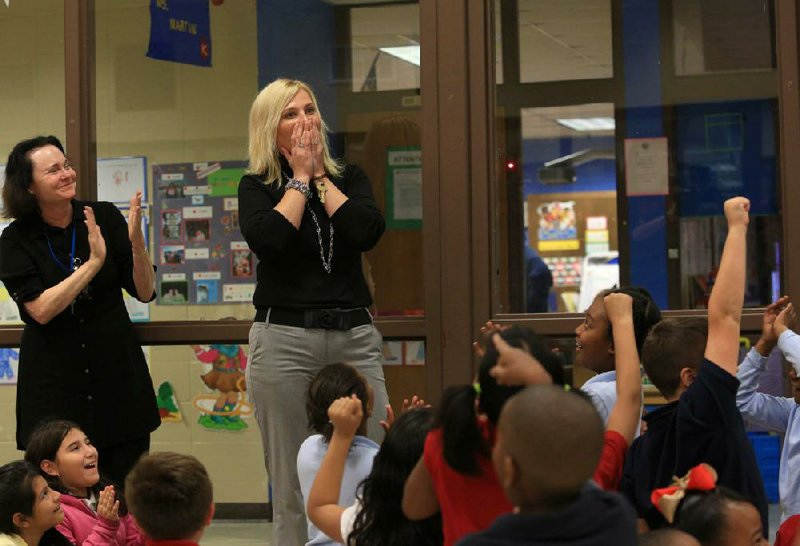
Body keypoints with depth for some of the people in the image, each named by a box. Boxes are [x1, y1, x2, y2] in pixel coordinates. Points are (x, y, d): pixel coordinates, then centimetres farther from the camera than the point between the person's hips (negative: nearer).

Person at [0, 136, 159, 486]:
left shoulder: (106, 217, 1)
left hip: (117, 373, 1)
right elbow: (41, 310, -14)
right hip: (55, 380, -1)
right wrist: (93, 263, -18)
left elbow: (145, 293, 1)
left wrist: (136, 243, -16)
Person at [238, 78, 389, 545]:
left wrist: (320, 176, 0)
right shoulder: (258, 187, 7)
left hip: (355, 336, 2)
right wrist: (299, 178, -3)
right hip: (284, 339, -2)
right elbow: (268, 239, -14)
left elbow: (367, 233, -6)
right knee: (292, 487, -1)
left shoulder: (349, 178, 14)